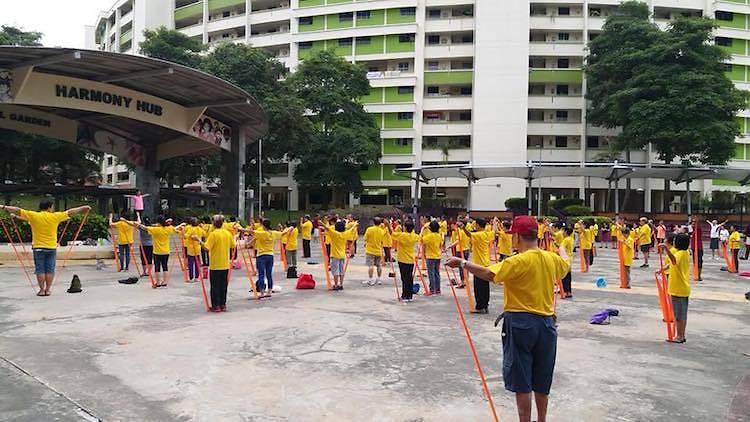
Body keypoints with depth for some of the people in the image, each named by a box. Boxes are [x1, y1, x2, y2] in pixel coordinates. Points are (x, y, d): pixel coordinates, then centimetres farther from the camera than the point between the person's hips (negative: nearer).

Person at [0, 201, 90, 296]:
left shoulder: (33, 216, -5)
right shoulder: (55, 216, -3)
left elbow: (18, 210, -3)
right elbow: (70, 212, 5)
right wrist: (84, 208, 15)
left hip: (38, 247, 0)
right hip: (52, 248, 0)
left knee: (40, 270, 5)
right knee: (50, 270, 7)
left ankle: (42, 290, 6)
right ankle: (48, 289, 10)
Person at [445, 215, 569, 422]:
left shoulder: (519, 261, -17)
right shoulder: (552, 259, 3)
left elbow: (489, 274, -28)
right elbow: (566, 264, 27)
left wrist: (463, 262, -18)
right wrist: (562, 250, 48)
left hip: (520, 322, -6)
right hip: (546, 322, 6)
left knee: (521, 382, 3)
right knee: (542, 382, 19)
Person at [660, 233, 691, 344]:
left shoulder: (680, 253, -20)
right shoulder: (685, 253, 10)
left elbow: (674, 261, -44)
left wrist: (666, 249, -53)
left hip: (678, 289, -9)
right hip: (684, 288, 9)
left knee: (678, 314, -1)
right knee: (683, 314, 15)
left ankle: (679, 336, 6)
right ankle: (682, 336, 22)